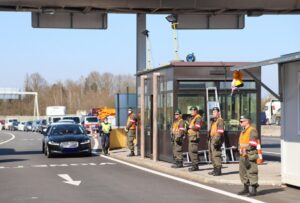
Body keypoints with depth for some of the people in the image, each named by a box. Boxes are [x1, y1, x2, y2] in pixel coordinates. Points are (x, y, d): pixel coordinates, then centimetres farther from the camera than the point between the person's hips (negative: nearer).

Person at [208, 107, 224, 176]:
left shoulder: (220, 120, -10)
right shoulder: (213, 121, 20)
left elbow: (220, 132, -18)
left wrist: (216, 141, -23)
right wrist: (209, 139, 21)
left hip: (216, 139, -10)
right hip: (211, 139, 10)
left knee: (216, 155, -13)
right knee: (212, 155, 12)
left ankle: (218, 170, -11)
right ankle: (215, 169, 19)